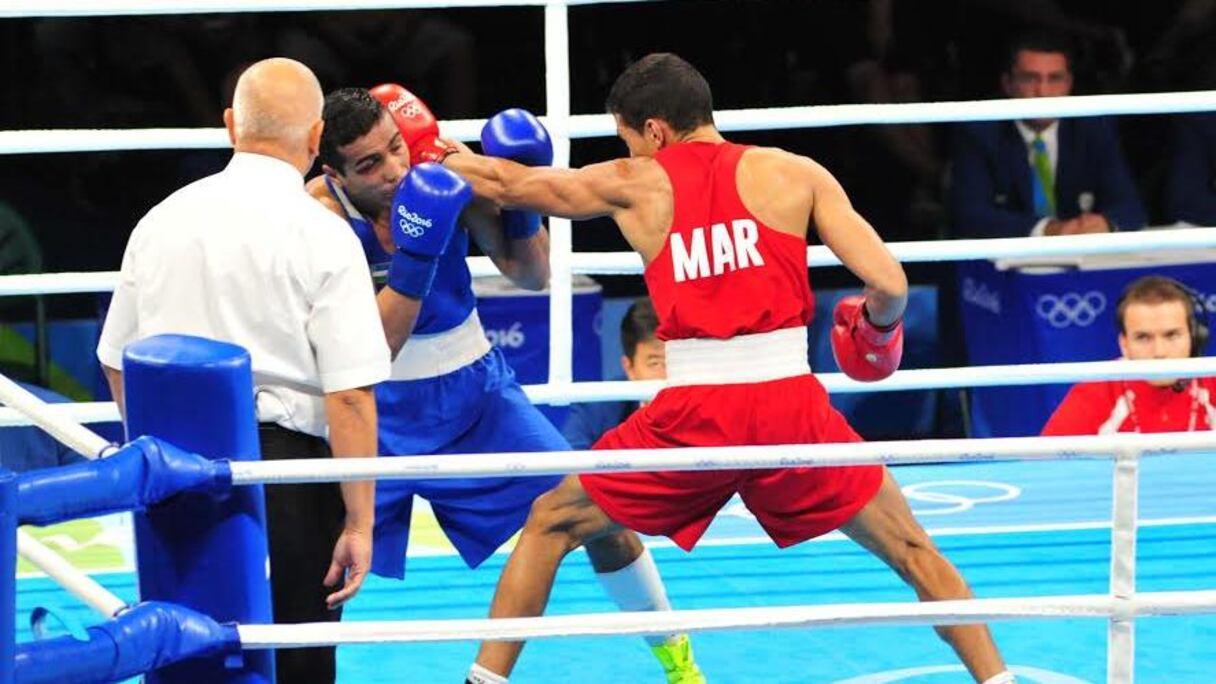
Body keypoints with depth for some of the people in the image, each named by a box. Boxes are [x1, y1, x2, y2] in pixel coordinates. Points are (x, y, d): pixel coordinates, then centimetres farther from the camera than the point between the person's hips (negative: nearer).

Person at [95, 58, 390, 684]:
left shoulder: (162, 221, 6)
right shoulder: (323, 238, -8)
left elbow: (117, 363, 16)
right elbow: (349, 396, -14)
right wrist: (359, 521, -10)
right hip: (282, 466, -5)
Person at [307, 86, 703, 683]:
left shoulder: (450, 170, -15)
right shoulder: (321, 213, -24)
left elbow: (530, 275, -4)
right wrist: (416, 254, -42)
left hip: (475, 389, 3)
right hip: (381, 412, -3)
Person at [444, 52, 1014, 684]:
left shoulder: (633, 183, 10)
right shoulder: (794, 174, 7)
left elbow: (507, 183, 24)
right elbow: (888, 285, -1)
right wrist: (876, 326, 22)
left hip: (692, 413, 0)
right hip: (790, 403, 0)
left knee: (551, 524, 21)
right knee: (911, 550, 17)